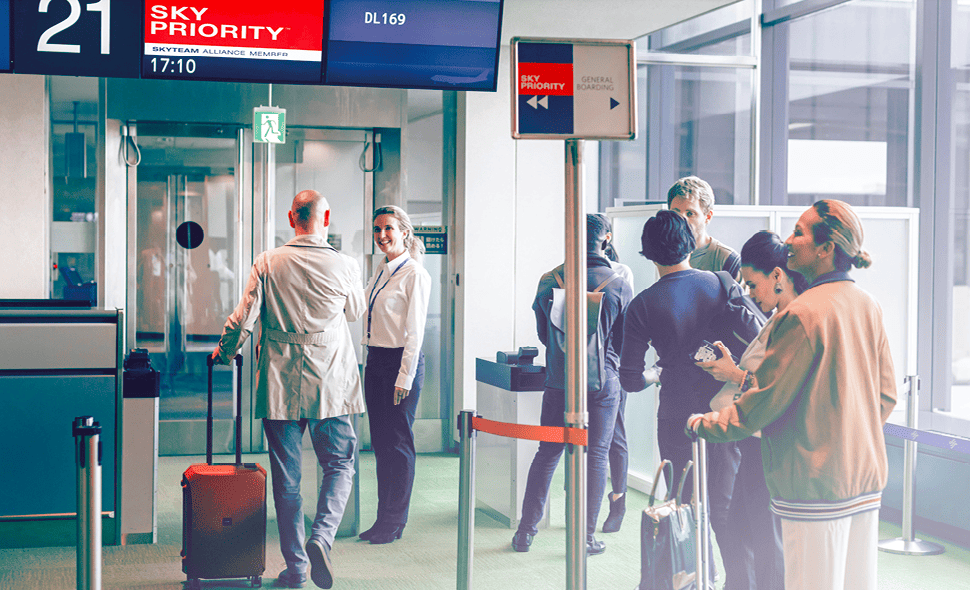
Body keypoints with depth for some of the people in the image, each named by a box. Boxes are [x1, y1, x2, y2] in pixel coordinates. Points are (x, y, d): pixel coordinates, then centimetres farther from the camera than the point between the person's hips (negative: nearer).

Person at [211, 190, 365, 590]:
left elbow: (244, 317, -3)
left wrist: (224, 351, 16)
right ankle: (320, 538, -12)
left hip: (280, 385, 1)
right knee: (339, 465, 10)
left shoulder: (268, 263, -4)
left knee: (287, 477, 8)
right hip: (331, 384, -1)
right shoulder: (344, 266, -4)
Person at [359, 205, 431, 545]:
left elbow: (414, 332, -13)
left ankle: (394, 523, 9)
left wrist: (404, 378, -15)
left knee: (398, 443, 0)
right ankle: (383, 516, 19)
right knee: (380, 442, 11)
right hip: (375, 361, 8)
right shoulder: (381, 270, 12)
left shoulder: (415, 275, -11)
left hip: (401, 362, -8)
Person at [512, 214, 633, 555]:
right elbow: (627, 341, 3)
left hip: (560, 379, 2)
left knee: (547, 453, 10)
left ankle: (526, 531, 14)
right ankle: (586, 537, 8)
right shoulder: (620, 285, -7)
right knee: (596, 455, 5)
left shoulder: (550, 281, -3)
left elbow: (543, 335, 9)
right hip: (603, 381, -2)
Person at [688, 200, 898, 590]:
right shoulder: (868, 306, 7)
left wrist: (704, 424, 0)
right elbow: (885, 396, 13)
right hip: (866, 474, 8)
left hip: (816, 483, -8)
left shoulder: (803, 313, -17)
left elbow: (766, 399, -13)